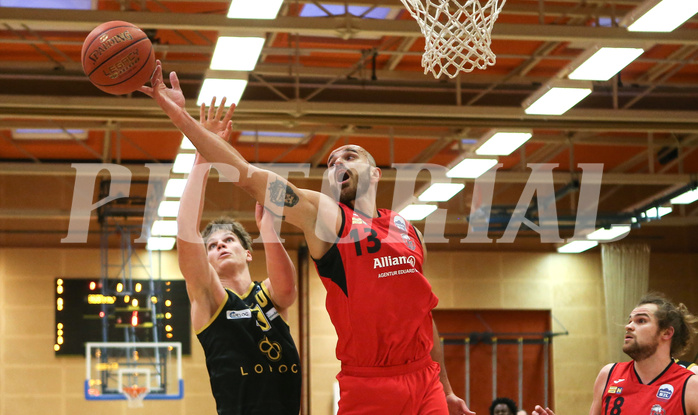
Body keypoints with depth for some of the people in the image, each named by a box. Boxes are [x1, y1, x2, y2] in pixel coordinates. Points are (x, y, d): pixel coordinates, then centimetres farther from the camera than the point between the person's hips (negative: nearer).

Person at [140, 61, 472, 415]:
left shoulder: (409, 232, 15)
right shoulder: (324, 214, 2)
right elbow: (246, 174, -8)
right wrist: (180, 116, -16)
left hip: (426, 381, 4)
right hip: (367, 387, -4)